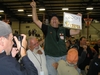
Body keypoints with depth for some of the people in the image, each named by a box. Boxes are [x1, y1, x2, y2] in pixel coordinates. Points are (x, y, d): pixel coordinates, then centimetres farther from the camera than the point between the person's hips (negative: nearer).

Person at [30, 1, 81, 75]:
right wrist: (34, 8, -8)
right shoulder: (47, 28, 4)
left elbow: (76, 31, 8)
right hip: (50, 57, -2)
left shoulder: (63, 30, 9)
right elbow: (36, 20, -1)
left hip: (63, 57, 3)